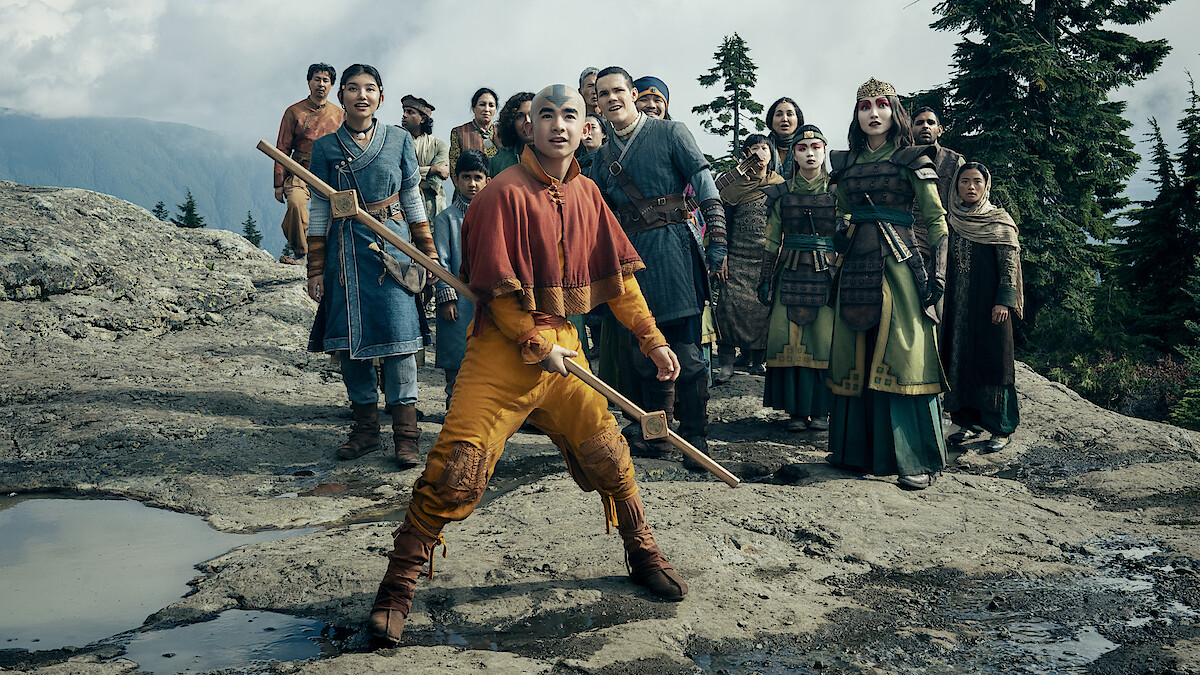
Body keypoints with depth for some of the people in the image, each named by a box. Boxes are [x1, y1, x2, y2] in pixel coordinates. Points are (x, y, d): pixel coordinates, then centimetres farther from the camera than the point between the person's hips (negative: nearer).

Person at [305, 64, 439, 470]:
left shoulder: (399, 140, 5)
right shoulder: (325, 147, 5)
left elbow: (412, 201, 11)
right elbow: (319, 211, 7)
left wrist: (428, 254, 9)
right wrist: (315, 270, 4)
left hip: (392, 245, -1)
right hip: (345, 250, 1)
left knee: (398, 333, -7)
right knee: (349, 339, 3)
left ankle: (405, 434, -1)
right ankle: (365, 429, 16)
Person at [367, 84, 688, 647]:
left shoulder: (587, 195, 9)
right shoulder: (505, 194, -12)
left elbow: (619, 275, 14)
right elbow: (498, 289, -13)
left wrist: (652, 339, 12)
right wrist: (536, 345, -15)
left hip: (562, 346, 6)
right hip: (503, 348, -6)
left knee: (608, 455, 11)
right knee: (456, 468, -13)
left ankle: (644, 556, 33)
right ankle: (397, 589, 0)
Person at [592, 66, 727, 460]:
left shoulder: (669, 133, 2)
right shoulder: (604, 156, 18)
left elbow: (704, 183, -4)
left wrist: (716, 239, -13)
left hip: (673, 246, -5)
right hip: (632, 254, 5)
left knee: (685, 348, -7)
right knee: (644, 350, 8)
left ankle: (695, 440, 1)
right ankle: (657, 436, 20)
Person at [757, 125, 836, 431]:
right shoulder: (781, 194, 9)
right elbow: (772, 243, 11)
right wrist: (766, 280, 7)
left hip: (827, 276, -1)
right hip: (791, 276, 1)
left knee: (824, 340, -2)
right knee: (790, 340, -1)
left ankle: (820, 409, 8)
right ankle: (796, 409, 8)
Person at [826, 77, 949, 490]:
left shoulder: (912, 159, 2)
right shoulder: (846, 163, 15)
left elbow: (936, 220, -1)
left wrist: (937, 270, -9)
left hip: (899, 264, -5)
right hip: (857, 267, 5)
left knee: (901, 357, -7)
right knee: (856, 358, 6)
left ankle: (916, 459, -2)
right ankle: (861, 448, 15)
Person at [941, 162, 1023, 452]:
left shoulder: (1000, 221, 0)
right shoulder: (950, 220, 11)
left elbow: (1010, 264, -5)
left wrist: (1004, 301, -14)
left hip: (989, 302, -4)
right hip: (957, 305, 4)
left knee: (993, 360, -4)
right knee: (959, 360, 5)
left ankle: (1001, 429, 2)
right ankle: (969, 422, 15)